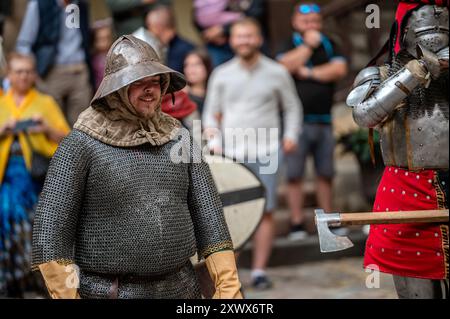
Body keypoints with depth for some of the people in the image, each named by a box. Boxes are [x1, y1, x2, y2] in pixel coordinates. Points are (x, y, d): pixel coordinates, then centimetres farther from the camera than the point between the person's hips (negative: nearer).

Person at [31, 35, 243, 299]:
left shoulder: (178, 138, 5)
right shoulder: (83, 143, -7)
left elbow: (208, 211, 3)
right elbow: (52, 223, -9)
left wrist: (228, 285, -5)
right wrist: (65, 294, -15)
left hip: (180, 288, 4)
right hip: (110, 291, -4)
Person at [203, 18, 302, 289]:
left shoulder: (276, 73, 5)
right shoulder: (222, 74, 8)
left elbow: (293, 107, 13)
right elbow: (211, 113, 13)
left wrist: (291, 135, -1)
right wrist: (214, 140, -2)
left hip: (266, 153, -1)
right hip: (230, 153, 1)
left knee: (265, 212, -1)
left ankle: (259, 270, 6)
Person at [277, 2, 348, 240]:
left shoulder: (329, 45, 14)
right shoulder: (289, 44, 5)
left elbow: (340, 69, -1)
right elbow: (286, 66, -14)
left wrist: (309, 72, -6)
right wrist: (308, 44, -8)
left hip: (323, 120, 3)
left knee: (326, 174, 6)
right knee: (294, 175, -5)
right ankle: (297, 224, -1)